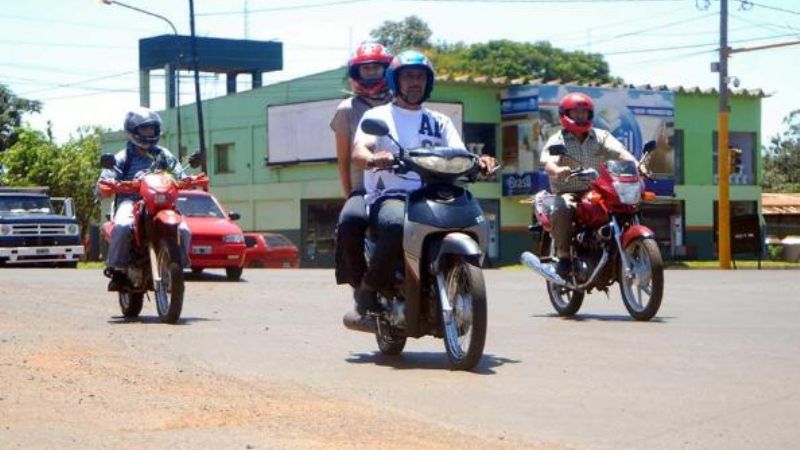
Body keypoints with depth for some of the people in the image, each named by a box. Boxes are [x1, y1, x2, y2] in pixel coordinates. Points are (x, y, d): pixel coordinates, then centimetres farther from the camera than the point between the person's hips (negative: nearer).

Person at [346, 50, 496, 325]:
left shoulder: (440, 122, 24)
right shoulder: (377, 116, 12)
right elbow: (358, 151, -6)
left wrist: (479, 162, -16)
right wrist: (373, 158, -32)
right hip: (389, 197, -4)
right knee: (397, 224, -39)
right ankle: (367, 291, -21)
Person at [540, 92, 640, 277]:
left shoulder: (601, 136, 12)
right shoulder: (557, 140, 3)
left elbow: (620, 151, -4)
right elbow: (548, 162, -16)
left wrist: (635, 163, -26)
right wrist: (557, 170, -41)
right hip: (568, 192, -3)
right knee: (562, 208, -35)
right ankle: (563, 255, -23)